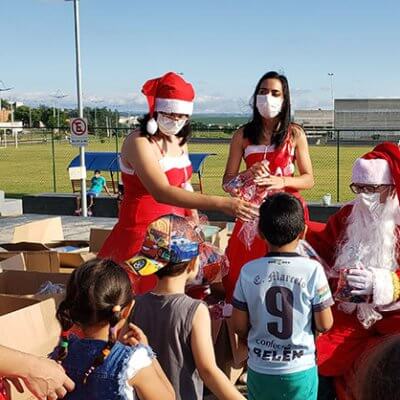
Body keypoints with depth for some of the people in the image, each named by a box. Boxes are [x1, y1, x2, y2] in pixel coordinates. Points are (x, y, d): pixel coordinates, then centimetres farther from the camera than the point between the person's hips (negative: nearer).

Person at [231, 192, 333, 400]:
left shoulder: (248, 271, -10)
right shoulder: (313, 270, -15)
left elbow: (239, 326, -3)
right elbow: (324, 325, -9)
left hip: (260, 370, 1)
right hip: (300, 371, -1)